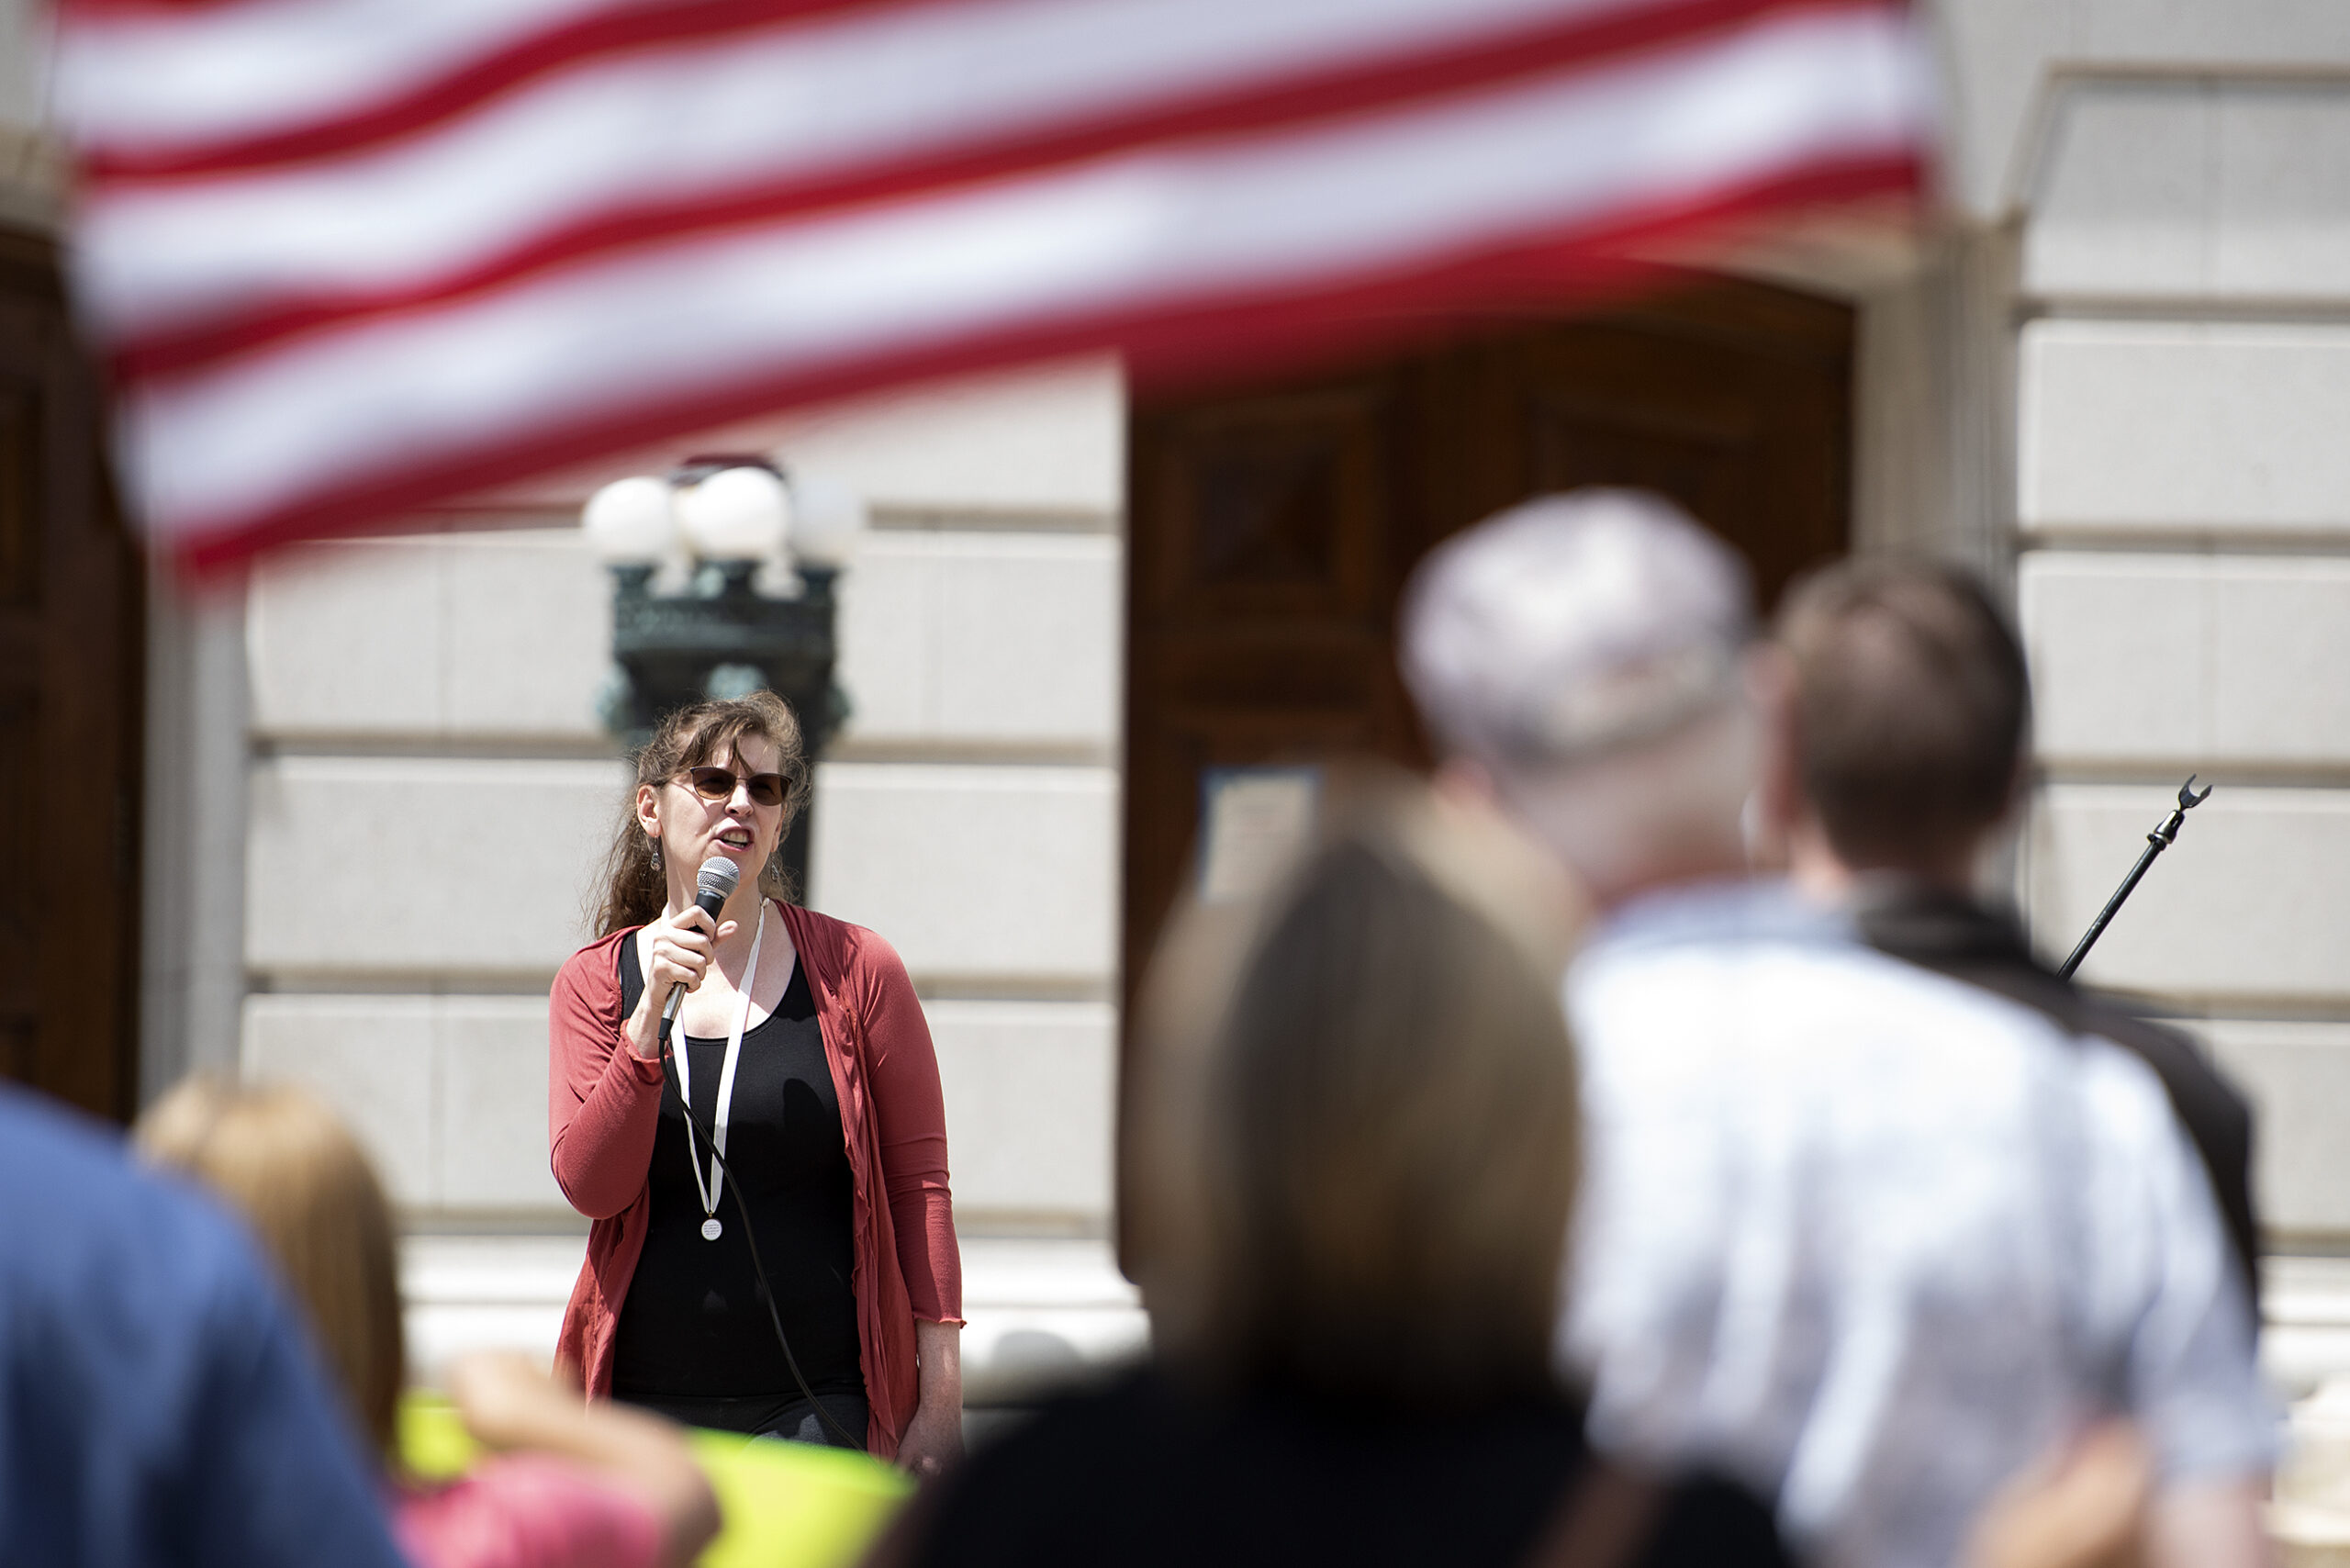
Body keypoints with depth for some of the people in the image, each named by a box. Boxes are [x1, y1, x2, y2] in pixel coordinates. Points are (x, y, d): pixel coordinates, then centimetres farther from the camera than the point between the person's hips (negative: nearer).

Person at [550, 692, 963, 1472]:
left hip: (818, 1401, -2)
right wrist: (652, 1013, -15)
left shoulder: (855, 969, 1)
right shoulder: (595, 983, 7)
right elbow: (590, 1187, -5)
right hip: (645, 1401, 2)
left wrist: (941, 1394, -4)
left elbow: (920, 1186, 1)